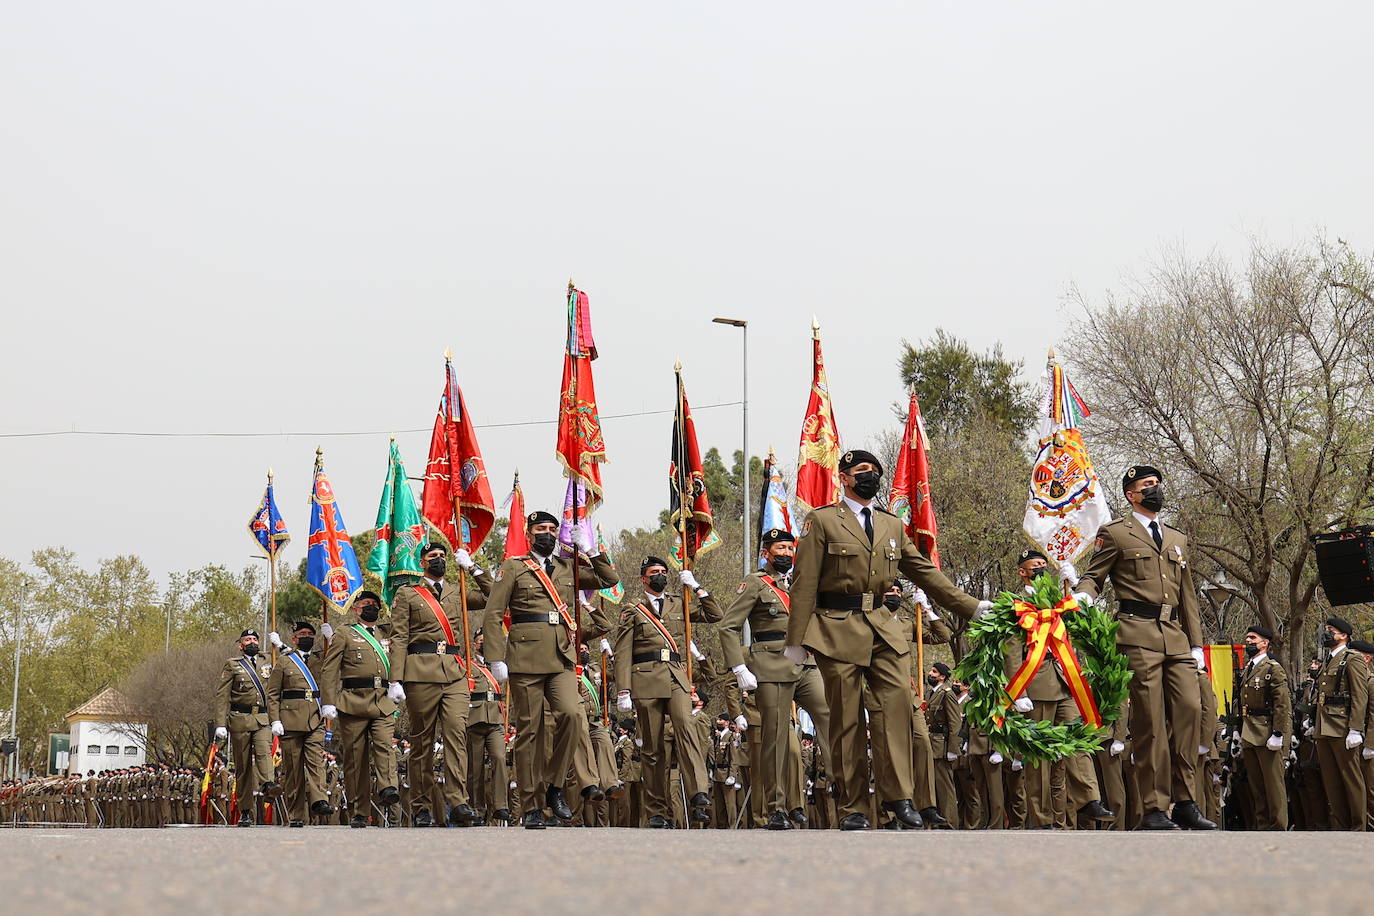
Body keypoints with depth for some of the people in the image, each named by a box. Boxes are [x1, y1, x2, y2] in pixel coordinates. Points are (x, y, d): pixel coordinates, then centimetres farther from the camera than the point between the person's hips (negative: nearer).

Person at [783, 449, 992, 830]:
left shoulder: (893, 526, 17)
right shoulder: (822, 521, 2)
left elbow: (925, 572, 21)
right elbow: (804, 583, -2)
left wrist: (971, 606, 15)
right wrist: (796, 640, -7)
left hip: (882, 627, 4)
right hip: (837, 629, -4)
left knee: (898, 701, -12)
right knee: (846, 719, -2)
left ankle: (896, 795, -6)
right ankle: (852, 809, 4)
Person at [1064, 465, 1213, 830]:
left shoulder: (1178, 540, 25)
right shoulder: (1115, 533, 9)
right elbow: (1094, 577, 4)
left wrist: (1196, 644, 18)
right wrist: (1083, 595, -20)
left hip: (1176, 636, 5)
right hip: (1139, 636, -5)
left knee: (1190, 708, -6)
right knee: (1150, 720, -8)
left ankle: (1185, 803, 2)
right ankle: (1154, 810, -5)